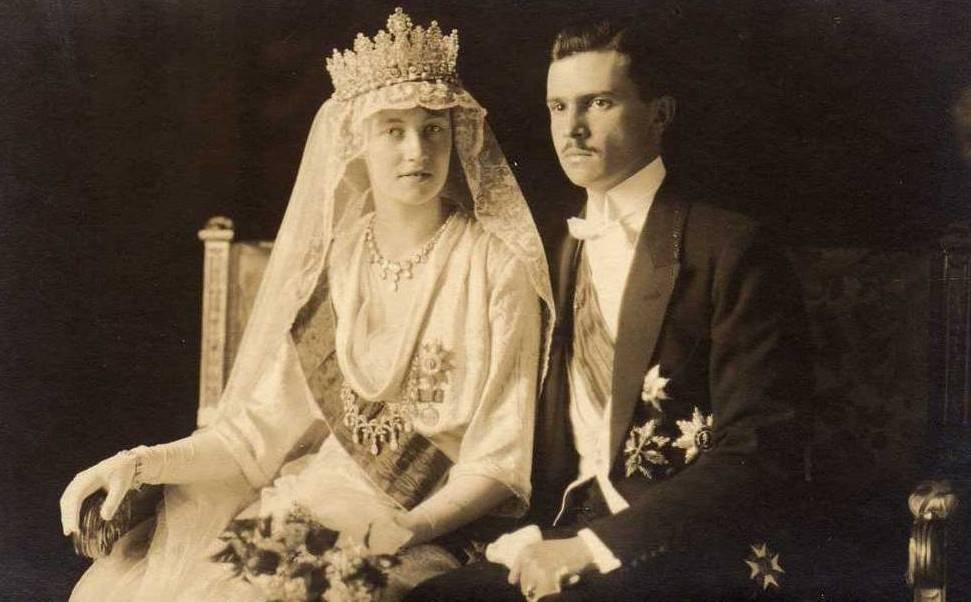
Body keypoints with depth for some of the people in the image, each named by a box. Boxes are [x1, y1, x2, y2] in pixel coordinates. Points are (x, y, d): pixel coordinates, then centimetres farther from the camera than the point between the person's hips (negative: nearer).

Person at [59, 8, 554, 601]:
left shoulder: (497, 267, -8)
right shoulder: (330, 261, 6)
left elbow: (499, 460, -10)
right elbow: (263, 427, 7)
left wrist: (400, 530, -26)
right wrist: (140, 463, -7)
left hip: (431, 527, -5)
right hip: (309, 500, 5)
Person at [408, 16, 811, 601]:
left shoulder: (730, 248, -8)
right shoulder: (572, 250, 14)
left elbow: (762, 456, -14)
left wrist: (592, 548, -18)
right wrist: (539, 541, 0)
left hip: (695, 554, -6)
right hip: (575, 535, 6)